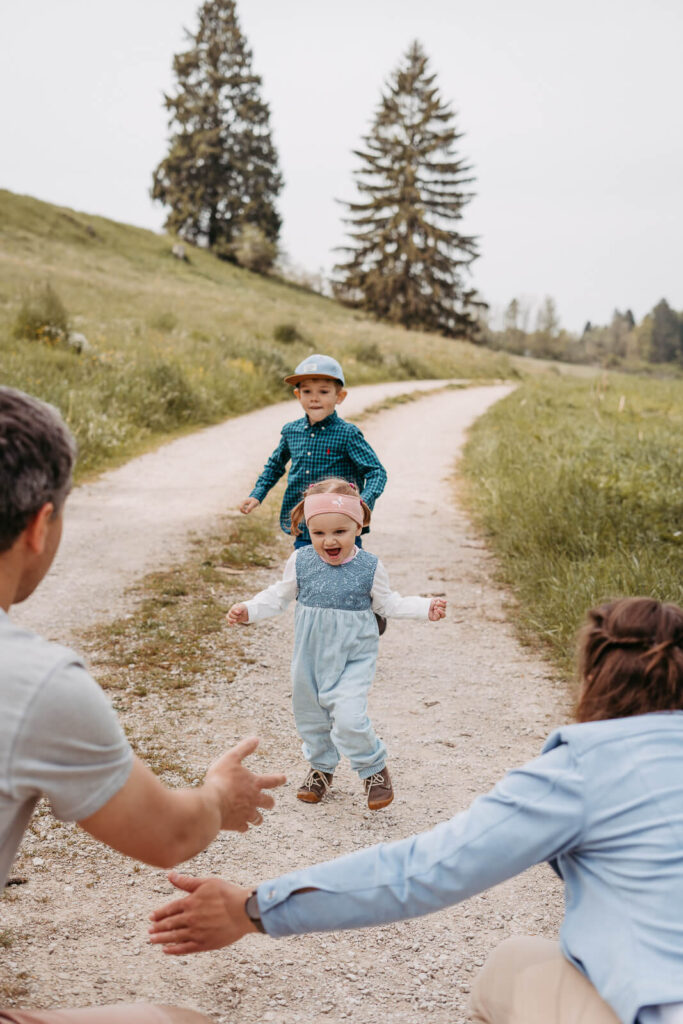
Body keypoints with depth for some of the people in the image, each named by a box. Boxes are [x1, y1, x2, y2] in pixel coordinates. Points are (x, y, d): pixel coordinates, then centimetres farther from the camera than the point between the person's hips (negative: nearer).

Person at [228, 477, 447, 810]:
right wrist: (248, 610, -5)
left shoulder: (369, 567, -11)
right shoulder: (300, 562, -8)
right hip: (310, 655, 4)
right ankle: (320, 767, 45)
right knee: (309, 715, 17)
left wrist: (425, 607, -9)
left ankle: (374, 767, 11)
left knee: (348, 718, -17)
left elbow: (389, 603, 2)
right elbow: (279, 595, 6)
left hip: (354, 657, -3)